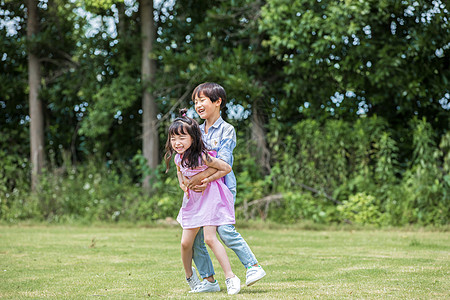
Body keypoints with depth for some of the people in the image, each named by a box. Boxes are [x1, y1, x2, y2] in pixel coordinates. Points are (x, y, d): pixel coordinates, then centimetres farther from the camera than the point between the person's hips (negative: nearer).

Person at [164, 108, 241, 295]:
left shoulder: (202, 157, -24)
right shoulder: (177, 157, -4)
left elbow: (226, 168, -15)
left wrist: (207, 180, -19)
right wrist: (182, 183, 2)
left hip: (210, 196, -6)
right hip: (193, 199, 6)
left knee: (209, 238, -18)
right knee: (186, 242, 6)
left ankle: (231, 278, -11)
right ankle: (189, 274, 34)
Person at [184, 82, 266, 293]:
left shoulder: (226, 130, -2)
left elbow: (223, 162, -14)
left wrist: (200, 177, -24)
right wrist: (191, 182, -11)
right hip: (200, 191, 6)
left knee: (225, 229, -21)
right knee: (194, 237, 0)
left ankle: (254, 267, -11)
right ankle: (208, 279, 8)